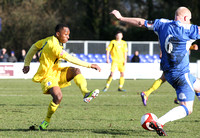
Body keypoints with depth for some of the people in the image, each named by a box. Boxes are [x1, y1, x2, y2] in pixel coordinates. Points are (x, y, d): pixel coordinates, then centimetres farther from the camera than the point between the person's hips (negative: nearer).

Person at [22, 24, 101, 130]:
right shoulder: (53, 45, -23)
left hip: (56, 72, 9)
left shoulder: (49, 40, 7)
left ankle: (85, 93, -34)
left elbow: (34, 47, 20)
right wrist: (90, 65, -26)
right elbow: (69, 58, -27)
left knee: (75, 71, -15)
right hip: (47, 76, -9)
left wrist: (26, 64, 27)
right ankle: (47, 120, -9)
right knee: (58, 96, -30)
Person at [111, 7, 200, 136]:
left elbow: (141, 22, 12)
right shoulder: (185, 29, -14)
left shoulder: (163, 24, 5)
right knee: (187, 109, -9)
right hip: (181, 74, -9)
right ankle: (159, 122, -23)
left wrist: (121, 18, 22)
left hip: (168, 72, 9)